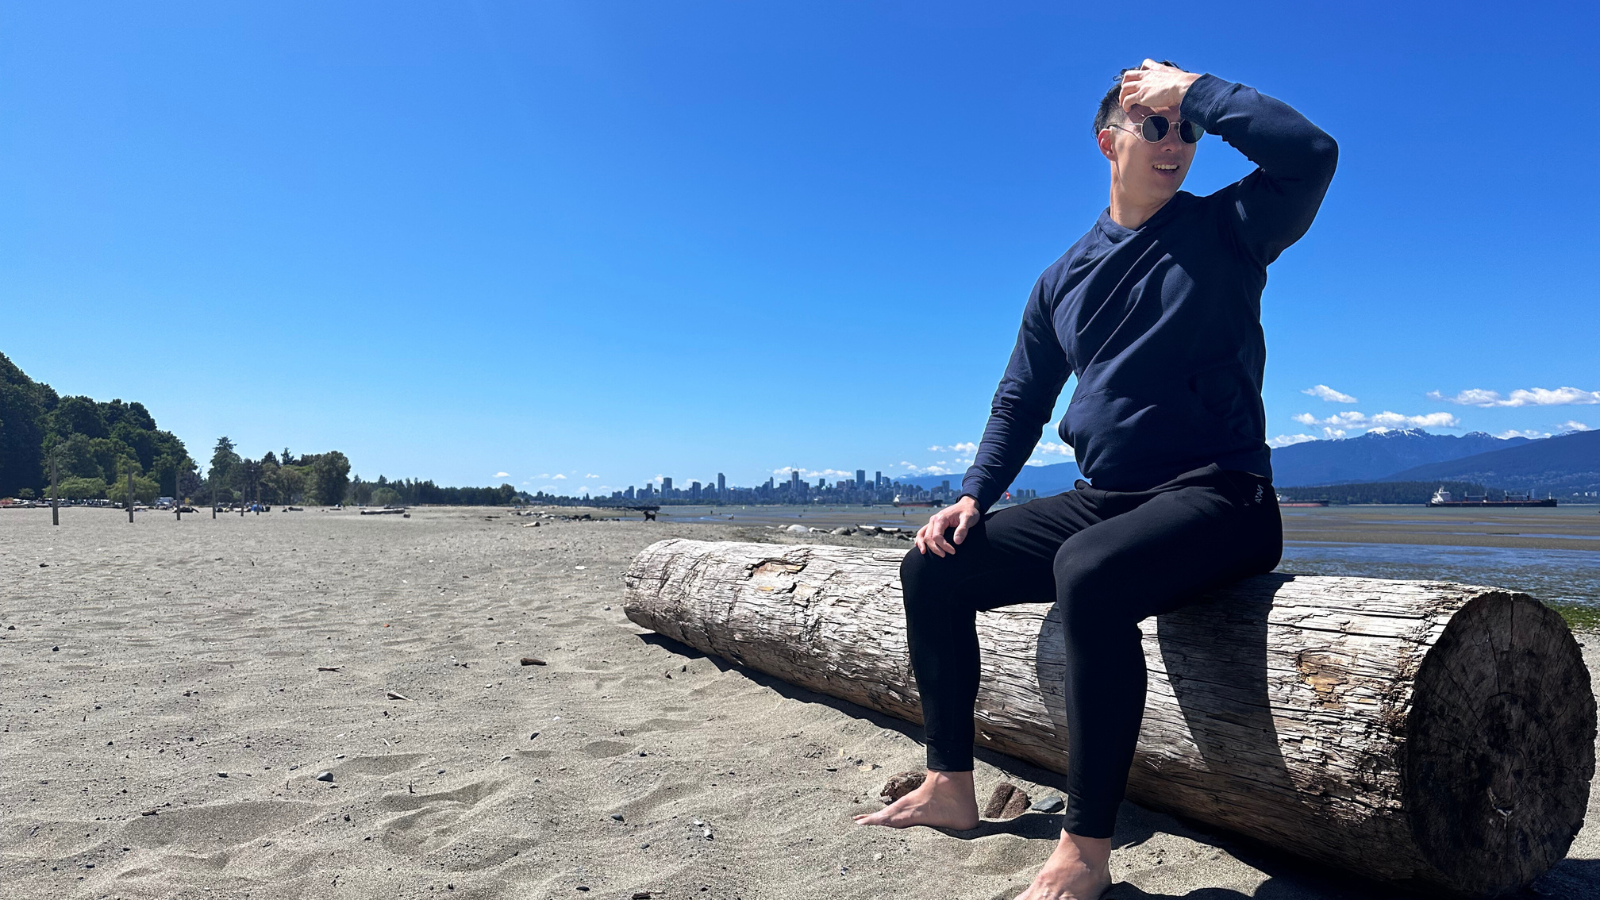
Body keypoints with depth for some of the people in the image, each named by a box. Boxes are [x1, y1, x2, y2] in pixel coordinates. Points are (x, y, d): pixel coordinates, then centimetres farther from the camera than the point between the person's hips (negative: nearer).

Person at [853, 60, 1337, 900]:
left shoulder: (1225, 231, 1)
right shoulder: (1064, 278, 13)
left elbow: (1311, 152, -19)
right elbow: (1020, 400, 17)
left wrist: (1193, 91, -8)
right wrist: (974, 495, 2)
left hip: (1214, 499, -6)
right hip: (1098, 502, 6)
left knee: (1090, 573, -37)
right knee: (934, 570, -1)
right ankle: (950, 786, 9)